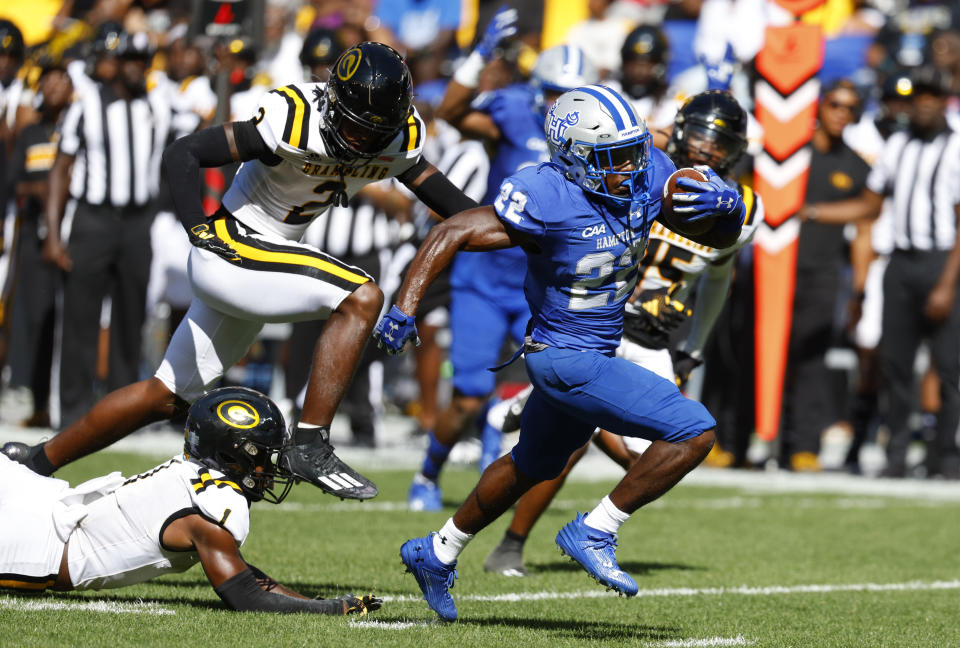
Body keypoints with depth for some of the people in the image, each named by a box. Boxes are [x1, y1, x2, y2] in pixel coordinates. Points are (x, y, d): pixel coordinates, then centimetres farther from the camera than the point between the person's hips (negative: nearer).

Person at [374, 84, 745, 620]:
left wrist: (726, 203, -22)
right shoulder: (549, 202, -26)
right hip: (567, 359, -9)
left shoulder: (647, 178, -7)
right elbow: (451, 234, -21)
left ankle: (437, 554, 45)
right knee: (693, 432, -17)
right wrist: (405, 307, -27)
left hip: (599, 351, 9)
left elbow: (720, 237, 1)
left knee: (534, 465, 28)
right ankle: (592, 535, -6)